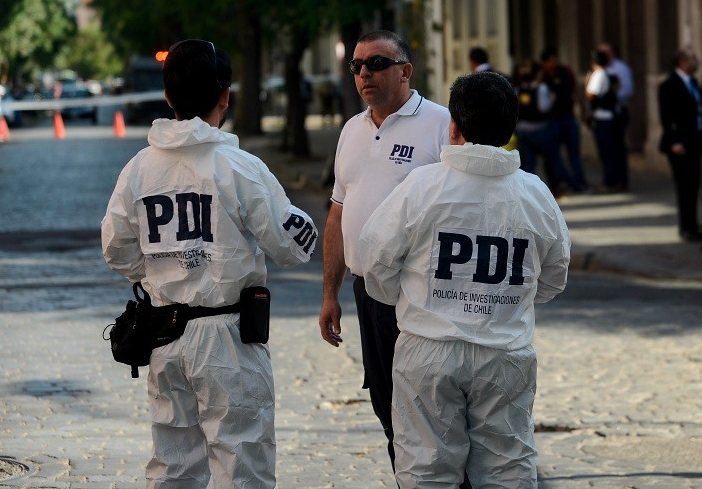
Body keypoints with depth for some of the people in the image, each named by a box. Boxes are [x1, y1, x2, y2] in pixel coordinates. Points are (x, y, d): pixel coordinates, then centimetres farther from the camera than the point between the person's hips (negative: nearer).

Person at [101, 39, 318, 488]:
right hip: (227, 334, -5)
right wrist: (300, 217, 13)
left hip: (165, 336, 5)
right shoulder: (239, 168, -14)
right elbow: (292, 244, -8)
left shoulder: (140, 168, 1)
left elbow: (118, 251, 9)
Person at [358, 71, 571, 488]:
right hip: (508, 356, 2)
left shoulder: (420, 186, -9)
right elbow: (554, 279, 12)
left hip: (429, 351, -2)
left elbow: (377, 263, -2)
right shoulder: (536, 195, 0)